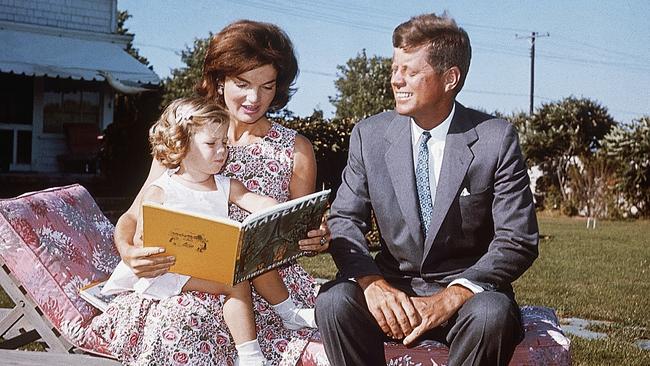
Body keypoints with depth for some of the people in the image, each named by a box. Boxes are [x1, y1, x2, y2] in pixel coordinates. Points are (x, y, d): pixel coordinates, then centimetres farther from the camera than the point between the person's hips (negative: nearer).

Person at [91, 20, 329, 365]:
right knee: (176, 322, -34)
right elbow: (133, 216, 5)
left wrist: (316, 239, -12)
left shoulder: (296, 149, 7)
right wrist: (128, 250, -17)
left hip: (269, 281, 1)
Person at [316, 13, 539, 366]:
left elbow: (517, 241, -9)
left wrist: (452, 296, -25)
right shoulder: (369, 135, 0)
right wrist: (371, 282, -21)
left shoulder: (497, 139, -8)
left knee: (491, 314, -35)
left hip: (467, 287, -2)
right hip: (392, 283, 2)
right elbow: (345, 220, 0)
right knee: (334, 300, -28)